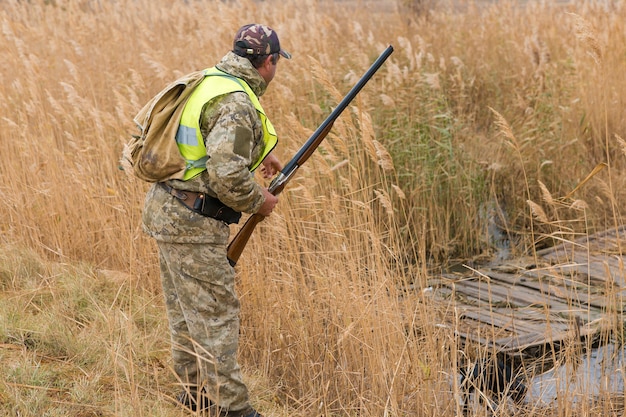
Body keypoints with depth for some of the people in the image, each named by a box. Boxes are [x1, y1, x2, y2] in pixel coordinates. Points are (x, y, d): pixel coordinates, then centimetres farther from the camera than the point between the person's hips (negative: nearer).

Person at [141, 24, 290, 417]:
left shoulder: (210, 80, 10)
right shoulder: (237, 104, -21)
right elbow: (227, 175, -28)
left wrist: (261, 152, 30)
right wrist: (259, 201, -11)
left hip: (167, 208, 10)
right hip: (193, 222, -10)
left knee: (187, 310, 19)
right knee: (215, 314, -2)